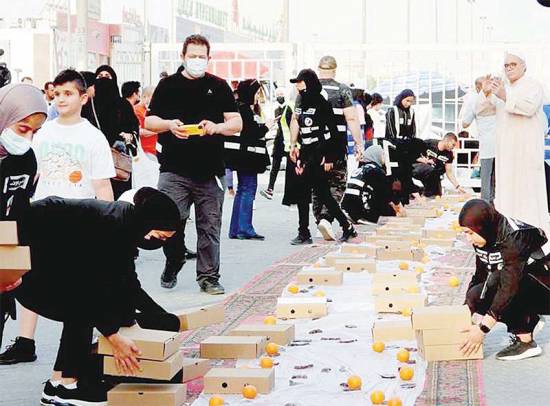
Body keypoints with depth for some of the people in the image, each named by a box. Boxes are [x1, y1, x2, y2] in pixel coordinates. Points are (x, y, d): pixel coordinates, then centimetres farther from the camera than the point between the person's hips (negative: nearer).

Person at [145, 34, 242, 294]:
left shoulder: (219, 86, 11)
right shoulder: (168, 85, 10)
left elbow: (237, 123, 9)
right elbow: (149, 121, 11)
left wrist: (216, 127, -12)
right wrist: (169, 125, -10)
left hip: (210, 170, 1)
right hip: (174, 168, -1)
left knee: (210, 226, 2)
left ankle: (208, 277, 10)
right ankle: (173, 266, 20)